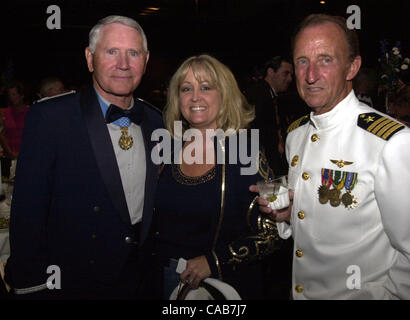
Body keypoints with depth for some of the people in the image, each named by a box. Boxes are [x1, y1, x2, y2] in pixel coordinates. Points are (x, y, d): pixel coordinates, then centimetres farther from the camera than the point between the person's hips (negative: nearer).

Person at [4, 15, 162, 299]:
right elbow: (27, 213, -14)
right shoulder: (49, 117, -15)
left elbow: (156, 205, 7)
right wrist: (33, 287, -13)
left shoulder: (155, 122, 1)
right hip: (67, 285, -4)